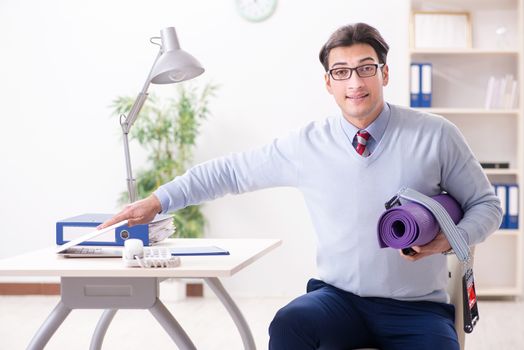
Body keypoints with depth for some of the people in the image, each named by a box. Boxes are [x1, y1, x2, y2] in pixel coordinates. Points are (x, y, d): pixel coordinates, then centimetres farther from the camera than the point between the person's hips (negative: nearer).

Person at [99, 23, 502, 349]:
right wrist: (158, 200, 6)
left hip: (418, 308, 0)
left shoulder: (436, 135, -3)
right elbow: (232, 170, 10)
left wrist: (450, 239, -15)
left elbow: (486, 204, 6)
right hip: (340, 298, 1)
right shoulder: (309, 144, 0)